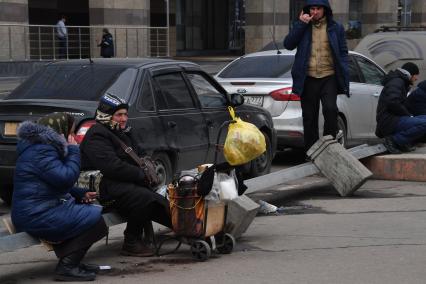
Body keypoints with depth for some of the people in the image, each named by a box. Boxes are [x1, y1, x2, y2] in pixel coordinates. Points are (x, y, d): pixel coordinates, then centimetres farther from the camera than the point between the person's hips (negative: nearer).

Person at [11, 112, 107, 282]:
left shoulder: (43, 147, 18)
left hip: (37, 212, 11)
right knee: (95, 217, -14)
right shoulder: (41, 151, -16)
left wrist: (81, 194, 13)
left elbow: (59, 184, 26)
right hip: (38, 216, -11)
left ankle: (70, 262, 14)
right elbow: (66, 178, -23)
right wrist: (73, 151, -11)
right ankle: (67, 267, -12)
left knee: (88, 212, 20)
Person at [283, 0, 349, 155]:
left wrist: (344, 75, -3)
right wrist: (300, 24, -9)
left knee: (330, 109, -22)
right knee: (309, 117, 4)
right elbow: (288, 44, -1)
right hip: (308, 79, 2)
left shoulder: (335, 28, 8)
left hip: (329, 77, -2)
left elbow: (343, 52, 8)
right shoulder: (303, 26, 11)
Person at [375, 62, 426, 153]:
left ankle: (403, 143, -3)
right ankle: (394, 140, -18)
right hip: (389, 122, -11)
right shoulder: (397, 82, -5)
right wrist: (409, 115, -12)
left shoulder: (400, 82, 29)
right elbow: (393, 103, -21)